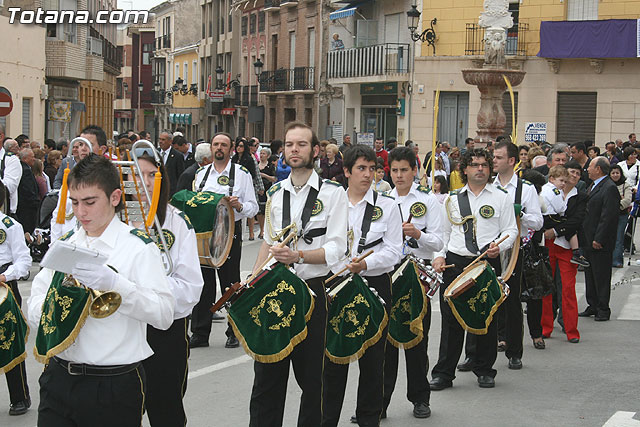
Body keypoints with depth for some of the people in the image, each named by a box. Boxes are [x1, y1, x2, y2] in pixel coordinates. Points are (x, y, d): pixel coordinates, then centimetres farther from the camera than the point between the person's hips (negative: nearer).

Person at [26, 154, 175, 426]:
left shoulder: (138, 247, -6)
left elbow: (164, 314, -16)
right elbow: (33, 310, 9)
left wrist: (113, 283, -26)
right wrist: (52, 312, -13)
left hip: (116, 386, -4)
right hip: (58, 379, 4)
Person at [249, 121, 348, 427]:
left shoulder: (333, 193, -4)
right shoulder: (276, 193, 11)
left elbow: (336, 249, -12)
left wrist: (299, 255, -26)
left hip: (313, 289, -4)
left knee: (311, 375, 6)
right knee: (267, 373, 6)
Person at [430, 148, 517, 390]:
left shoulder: (501, 198, 8)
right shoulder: (452, 200, 14)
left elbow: (511, 230, 4)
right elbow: (444, 232, 16)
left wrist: (499, 247, -15)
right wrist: (439, 255, 0)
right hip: (455, 262, 1)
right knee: (450, 319, -1)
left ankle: (484, 371, 18)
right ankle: (444, 373, 6)